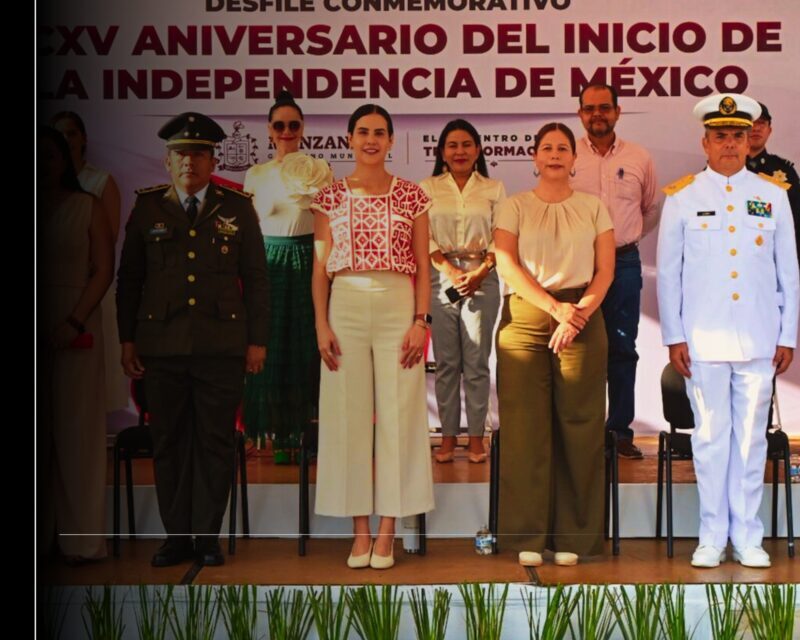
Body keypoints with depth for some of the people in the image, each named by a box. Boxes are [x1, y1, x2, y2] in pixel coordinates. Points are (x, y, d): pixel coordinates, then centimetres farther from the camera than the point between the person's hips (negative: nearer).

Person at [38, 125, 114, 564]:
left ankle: (80, 536, 4)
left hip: (75, 325, -2)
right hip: (40, 328, 2)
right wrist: (50, 326, -9)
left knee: (75, 427, 0)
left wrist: (74, 322, -14)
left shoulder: (87, 207, 3)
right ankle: (43, 531, 10)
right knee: (39, 428, 4)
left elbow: (102, 271, -2)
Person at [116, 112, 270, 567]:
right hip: (162, 346, 1)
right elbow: (129, 279, 11)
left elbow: (255, 277, 7)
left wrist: (257, 340, 2)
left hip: (222, 347, -1)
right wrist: (127, 340, 6)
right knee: (168, 443, 4)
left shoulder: (237, 208, 7)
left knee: (215, 443, 2)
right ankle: (177, 537, 14)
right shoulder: (147, 209, 9)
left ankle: (208, 536, 12)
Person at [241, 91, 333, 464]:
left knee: (308, 346, -1)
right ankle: (281, 437, 9)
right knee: (272, 345, 1)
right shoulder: (255, 175, 10)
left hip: (308, 261, -2)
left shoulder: (319, 170, 4)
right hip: (269, 264, 2)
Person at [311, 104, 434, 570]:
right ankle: (360, 532, 11)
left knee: (398, 413, -1)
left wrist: (421, 321, -5)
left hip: (398, 307, -1)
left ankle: (387, 533, 8)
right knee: (348, 414, 2)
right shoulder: (331, 198, 7)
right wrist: (322, 324, -2)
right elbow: (321, 267, 7)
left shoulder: (412, 197, 6)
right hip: (346, 308, 1)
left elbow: (422, 267, 5)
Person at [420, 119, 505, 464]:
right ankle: (448, 437, 8)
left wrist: (480, 271, -10)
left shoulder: (493, 189, 9)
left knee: (477, 360, -1)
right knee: (445, 361, 2)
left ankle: (476, 436, 5)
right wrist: (450, 270, -10)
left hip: (482, 277, 0)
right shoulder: (428, 188, 9)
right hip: (440, 277, 0)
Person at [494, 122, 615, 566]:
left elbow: (605, 271, 5)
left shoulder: (593, 208, 12)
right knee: (525, 425, -3)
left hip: (582, 319, 1)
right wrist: (554, 307, -13)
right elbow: (507, 266, -3)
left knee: (579, 426, -1)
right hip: (524, 318, -1)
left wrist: (579, 314, -11)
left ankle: (572, 537, 7)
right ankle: (527, 536, 5)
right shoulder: (514, 206, 9)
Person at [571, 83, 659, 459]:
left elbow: (652, 210, 19)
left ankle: (620, 430, 12)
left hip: (623, 263, 2)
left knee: (621, 349, 4)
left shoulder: (639, 159, 7)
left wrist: (627, 238, 14)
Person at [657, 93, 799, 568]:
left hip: (759, 341, 1)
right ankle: (712, 535, 14)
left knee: (752, 438, 6)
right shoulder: (682, 197, 4)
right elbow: (668, 273, 5)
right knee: (710, 436, 4)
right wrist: (673, 337, 0)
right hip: (703, 341, -1)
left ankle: (748, 537, 16)